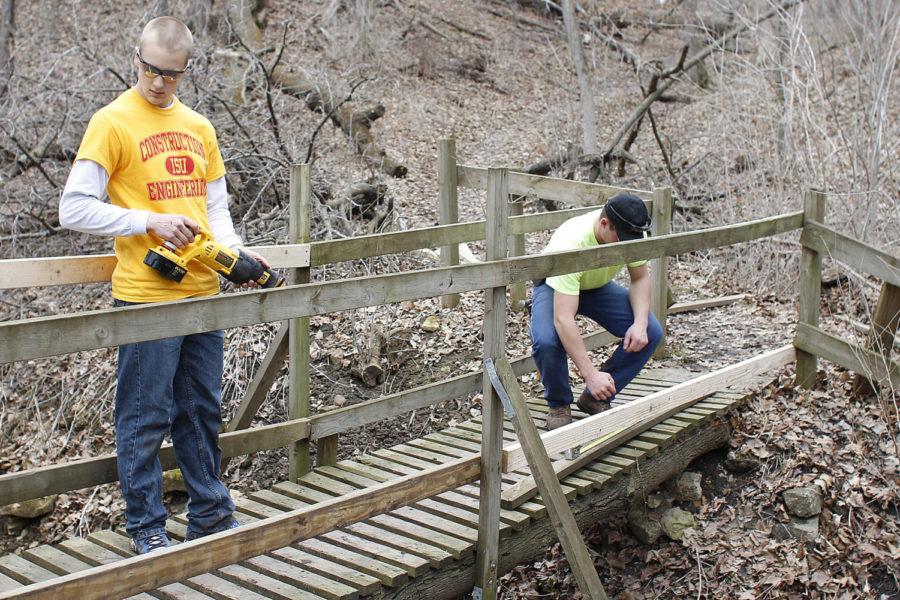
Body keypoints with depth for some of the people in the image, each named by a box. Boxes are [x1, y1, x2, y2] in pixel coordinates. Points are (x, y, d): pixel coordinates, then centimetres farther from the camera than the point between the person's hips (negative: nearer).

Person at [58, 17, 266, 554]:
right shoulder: (113, 122, -5)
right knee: (145, 418, 3)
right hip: (145, 296, -6)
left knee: (203, 411, 15)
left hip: (204, 293, 6)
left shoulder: (200, 127, 13)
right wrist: (150, 222, -16)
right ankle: (147, 527, 18)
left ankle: (211, 515, 28)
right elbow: (75, 209, -9)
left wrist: (236, 253, -1)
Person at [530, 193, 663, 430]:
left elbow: (641, 278, -7)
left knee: (651, 333, -17)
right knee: (546, 341, -36)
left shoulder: (633, 232, -25)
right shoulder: (571, 244, -42)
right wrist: (590, 374, -47)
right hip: (554, 286, -5)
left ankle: (596, 398, 0)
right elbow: (563, 319, -44)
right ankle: (559, 405, -6)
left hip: (598, 286, 5)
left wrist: (640, 323, -26)